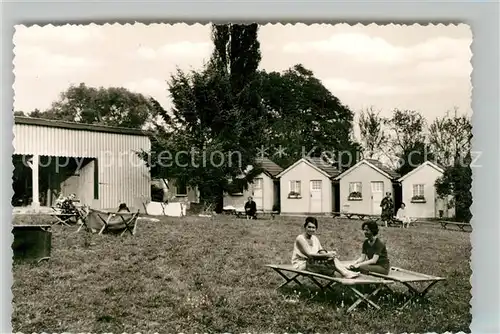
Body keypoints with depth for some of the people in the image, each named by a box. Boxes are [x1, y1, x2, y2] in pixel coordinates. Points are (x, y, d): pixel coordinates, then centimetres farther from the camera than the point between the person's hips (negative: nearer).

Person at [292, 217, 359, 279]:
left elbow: (322, 251, 3)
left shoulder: (315, 238, 12)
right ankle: (346, 274, -25)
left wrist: (327, 254, -22)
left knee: (331, 257, -17)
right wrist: (326, 255, -25)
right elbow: (309, 254, -20)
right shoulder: (300, 238, -13)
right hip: (301, 265, -7)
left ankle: (346, 272, -25)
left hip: (312, 262, 7)